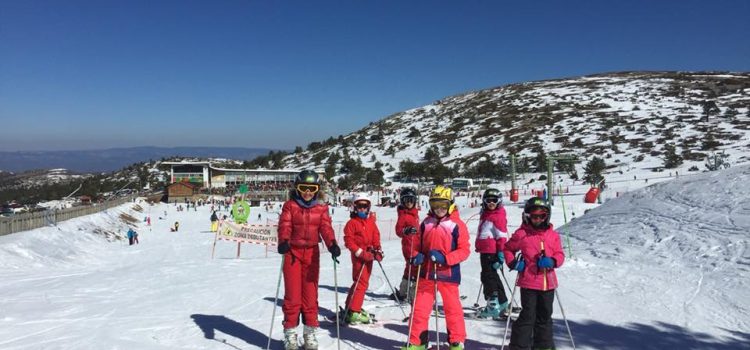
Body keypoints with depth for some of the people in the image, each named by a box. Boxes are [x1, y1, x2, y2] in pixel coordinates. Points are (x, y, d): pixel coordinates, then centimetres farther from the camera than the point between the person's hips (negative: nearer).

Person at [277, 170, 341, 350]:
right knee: (292, 294, 0)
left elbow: (326, 227, -10)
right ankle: (290, 332, 14)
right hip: (292, 253, -1)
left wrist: (332, 244, -29)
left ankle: (310, 332, 18)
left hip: (312, 253, 2)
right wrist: (283, 241, -35)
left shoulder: (321, 208, 3)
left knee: (310, 294, 6)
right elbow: (284, 225, -14)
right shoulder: (289, 206, -1)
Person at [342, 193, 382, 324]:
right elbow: (348, 241, -11)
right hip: (359, 256, -7)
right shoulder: (352, 222, -8)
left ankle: (351, 307, 28)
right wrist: (361, 253, -18)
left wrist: (378, 250, -5)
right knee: (361, 283, -11)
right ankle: (354, 312, -5)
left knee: (362, 282, 15)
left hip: (369, 255, 7)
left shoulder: (371, 222, 11)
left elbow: (376, 237, 11)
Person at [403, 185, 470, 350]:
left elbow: (464, 250, -10)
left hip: (448, 274, -4)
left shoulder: (457, 225, -8)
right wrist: (416, 256, -7)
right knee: (419, 308, 8)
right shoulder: (426, 223, 5)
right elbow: (417, 245, 14)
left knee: (452, 308, 9)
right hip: (426, 273, 4)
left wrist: (444, 258, -22)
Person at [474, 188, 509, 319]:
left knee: (488, 276, -8)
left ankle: (493, 304, -3)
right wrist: (479, 247, 29)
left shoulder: (498, 216, -11)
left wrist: (501, 253, -19)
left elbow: (502, 236, -15)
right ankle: (502, 301, 28)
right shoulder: (485, 214, 15)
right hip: (485, 251, 9)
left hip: (492, 251, -9)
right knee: (492, 275, 16)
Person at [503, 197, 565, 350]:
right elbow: (508, 248, 7)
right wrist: (513, 263, -7)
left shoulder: (553, 235, 4)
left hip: (548, 282, 4)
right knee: (528, 315, -3)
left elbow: (560, 254, 6)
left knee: (545, 315, 18)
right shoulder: (522, 234, -5)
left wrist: (552, 261, -15)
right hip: (529, 282, -4)